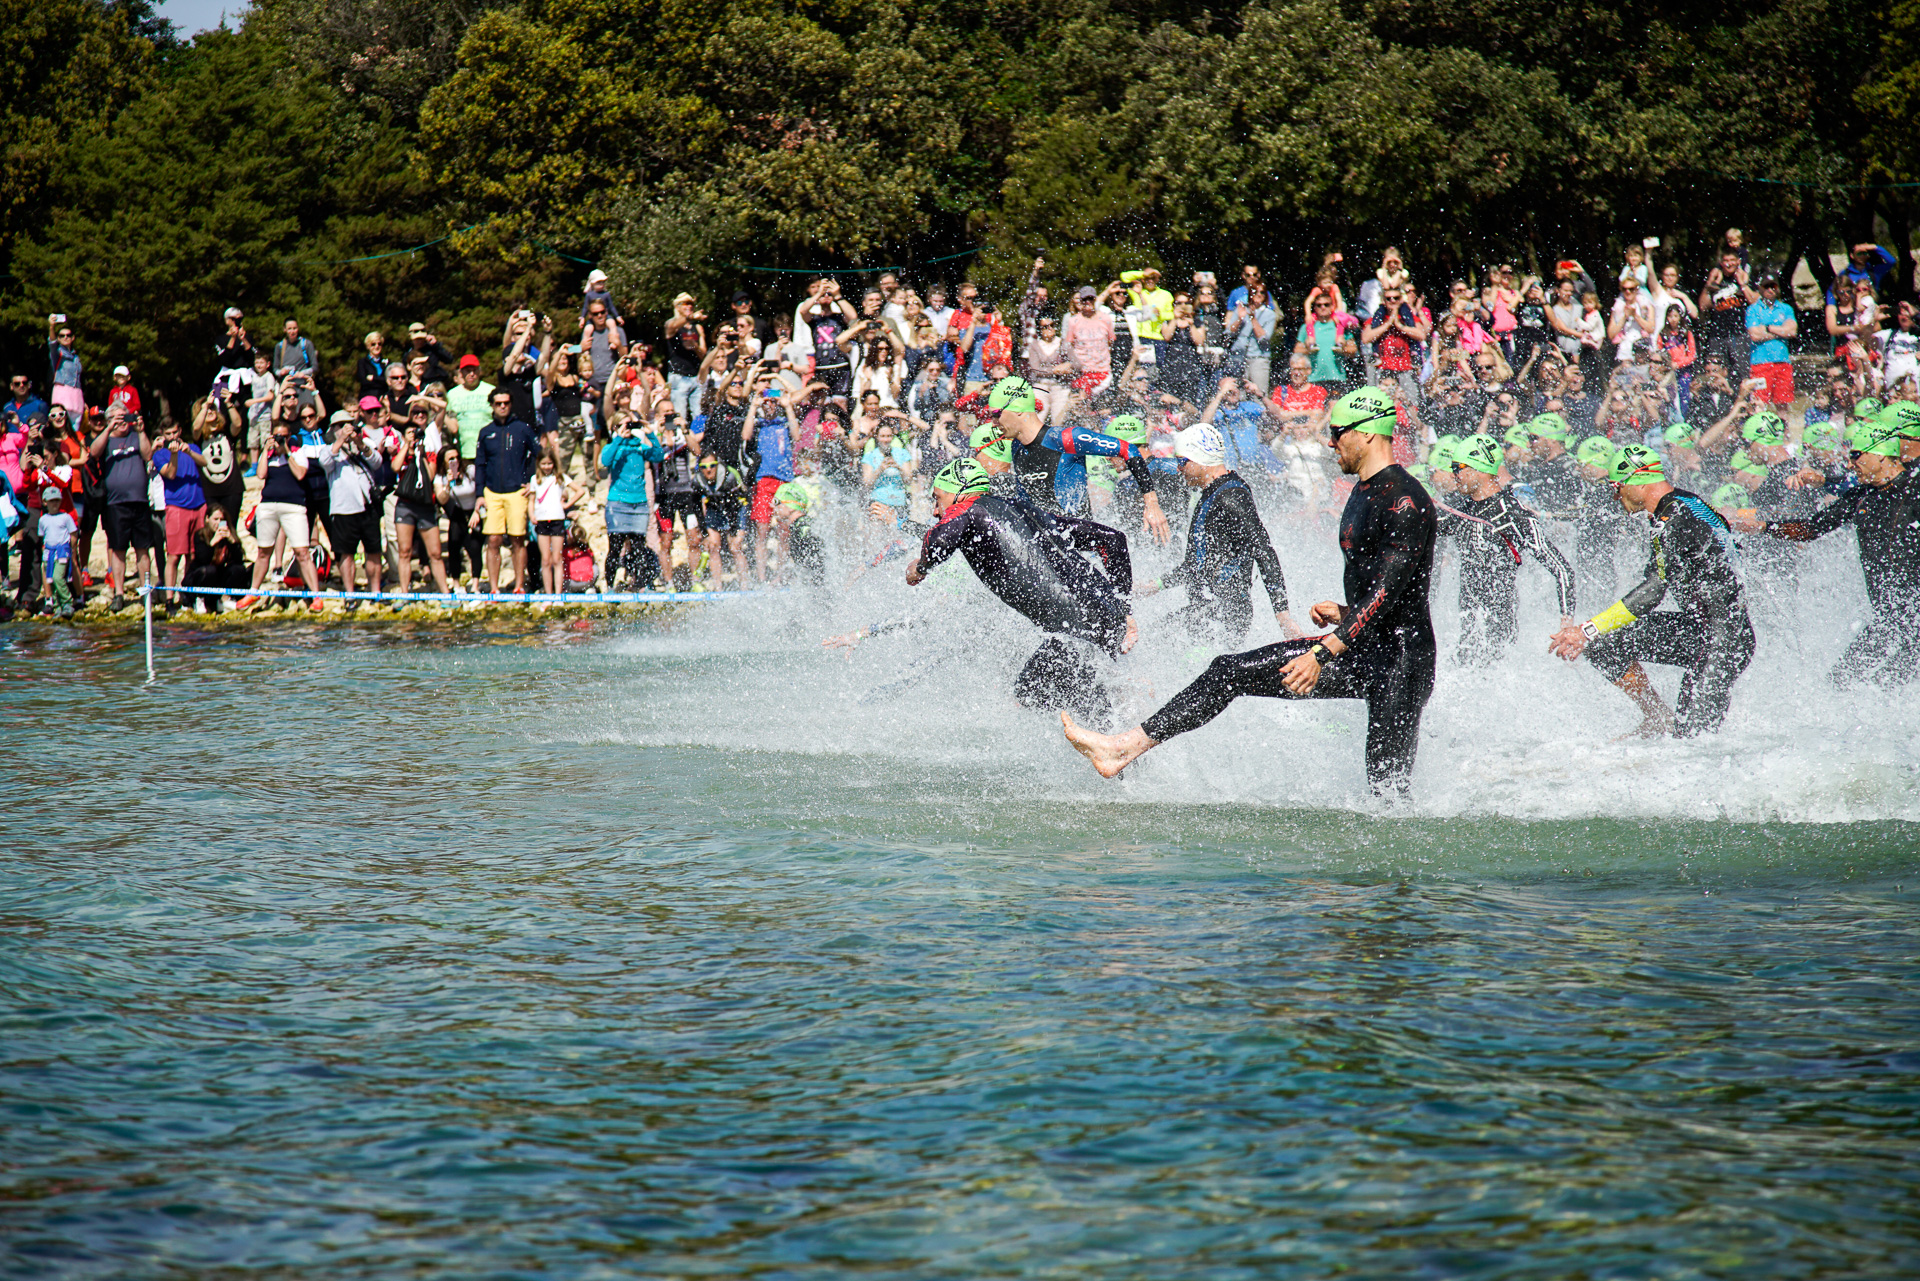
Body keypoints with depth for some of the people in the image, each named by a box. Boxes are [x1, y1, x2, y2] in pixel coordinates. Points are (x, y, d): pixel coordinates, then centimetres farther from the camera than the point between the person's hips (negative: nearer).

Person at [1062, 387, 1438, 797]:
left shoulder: (1404, 501, -16)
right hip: (1357, 650, 10)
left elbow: (1388, 591, -24)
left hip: (1401, 659, -10)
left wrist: (1323, 654, -28)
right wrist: (1344, 614, 8)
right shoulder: (1363, 492, 16)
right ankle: (1125, 748, 6)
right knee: (1230, 671, 5)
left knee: (1387, 787, -13)